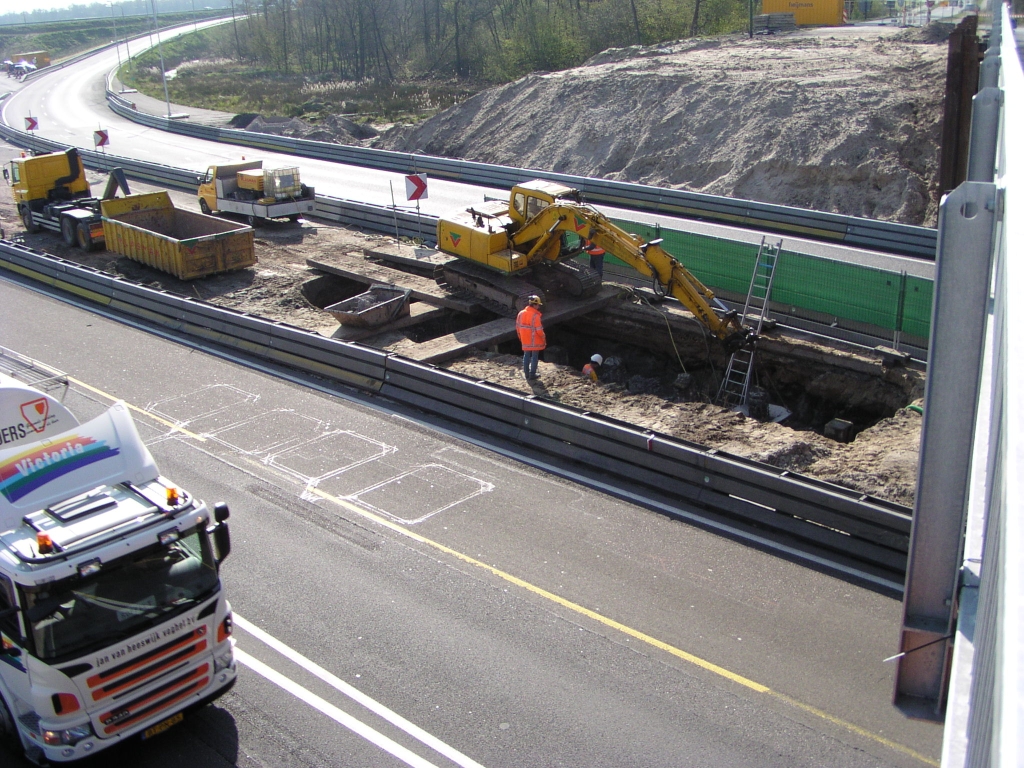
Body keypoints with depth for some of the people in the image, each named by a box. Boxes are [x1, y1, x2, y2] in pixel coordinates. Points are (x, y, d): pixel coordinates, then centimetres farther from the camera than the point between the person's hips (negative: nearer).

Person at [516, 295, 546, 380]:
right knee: (534, 356, 7)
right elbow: (539, 329, -20)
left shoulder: (521, 313, -1)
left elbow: (518, 327, 6)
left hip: (525, 340, 6)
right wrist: (543, 338, -6)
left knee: (526, 356, 16)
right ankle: (532, 374, 10)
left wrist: (520, 337, 19)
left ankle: (526, 373, 21)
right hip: (535, 341, -6)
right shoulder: (535, 315, -21)